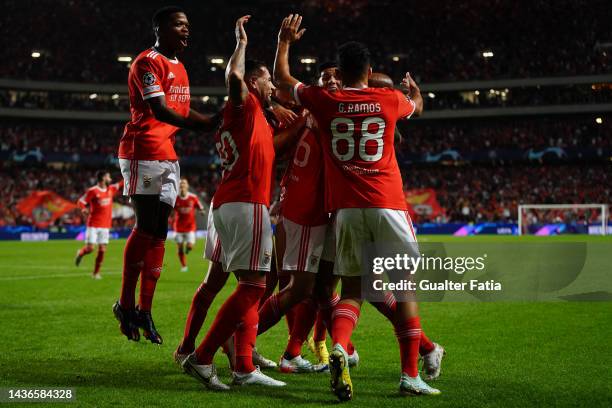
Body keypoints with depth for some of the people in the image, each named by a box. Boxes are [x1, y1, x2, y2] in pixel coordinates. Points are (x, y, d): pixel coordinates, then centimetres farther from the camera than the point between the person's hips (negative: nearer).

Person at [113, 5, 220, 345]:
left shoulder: (179, 68, 19)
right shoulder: (148, 62, -10)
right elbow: (160, 111, -22)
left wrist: (214, 121, 6)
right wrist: (208, 123, -31)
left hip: (168, 157, 9)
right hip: (143, 153, -9)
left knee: (158, 232, 7)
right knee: (146, 227, -7)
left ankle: (145, 311, 12)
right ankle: (126, 304, 4)